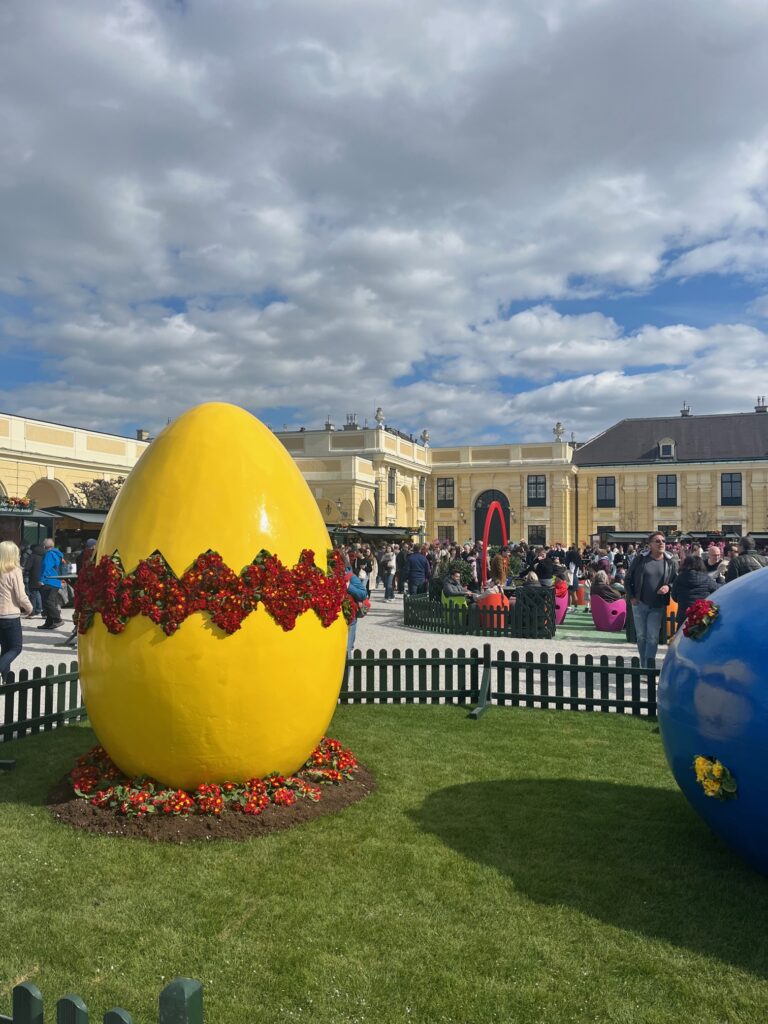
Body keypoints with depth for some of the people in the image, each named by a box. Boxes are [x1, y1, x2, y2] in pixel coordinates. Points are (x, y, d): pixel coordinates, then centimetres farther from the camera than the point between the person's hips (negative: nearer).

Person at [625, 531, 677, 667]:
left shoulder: (669, 562, 1)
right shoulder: (640, 559, -2)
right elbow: (628, 579, 5)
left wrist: (668, 587, -12)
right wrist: (631, 597, -3)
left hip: (657, 606, 0)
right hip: (639, 604, 0)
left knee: (653, 638, -6)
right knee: (641, 636, 10)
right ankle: (643, 665, 24)